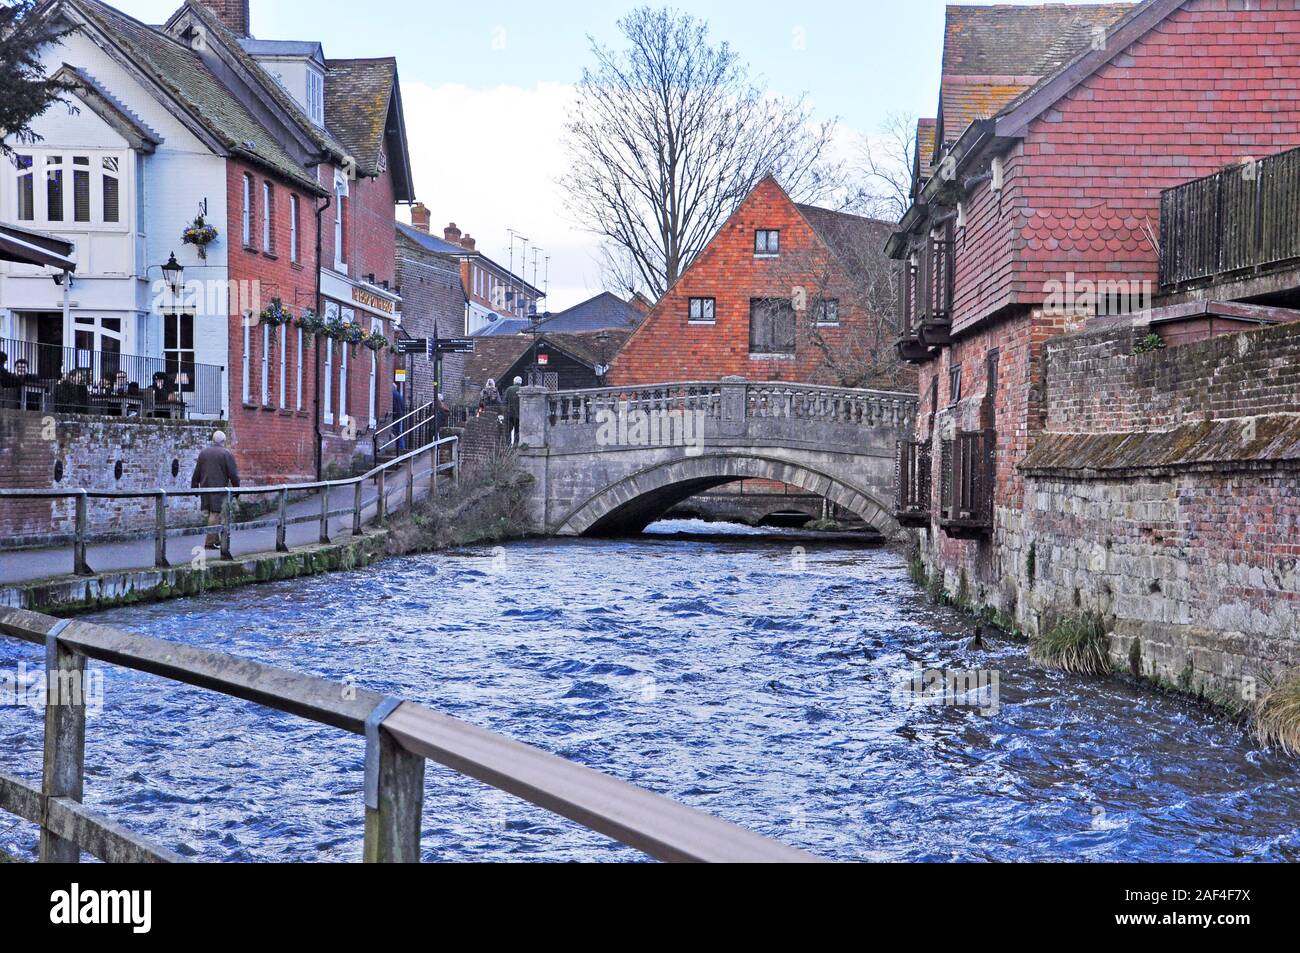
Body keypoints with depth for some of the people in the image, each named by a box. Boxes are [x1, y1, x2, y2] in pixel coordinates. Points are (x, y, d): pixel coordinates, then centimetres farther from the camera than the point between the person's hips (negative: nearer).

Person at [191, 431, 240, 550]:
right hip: (219, 489, -5)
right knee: (215, 514, -5)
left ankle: (216, 540, 19)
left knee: (211, 514, 14)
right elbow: (233, 474, -8)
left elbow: (196, 473, 12)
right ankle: (210, 542, -8)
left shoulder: (203, 452, 10)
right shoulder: (227, 454, -6)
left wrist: (194, 487, 18)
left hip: (205, 489, 5)